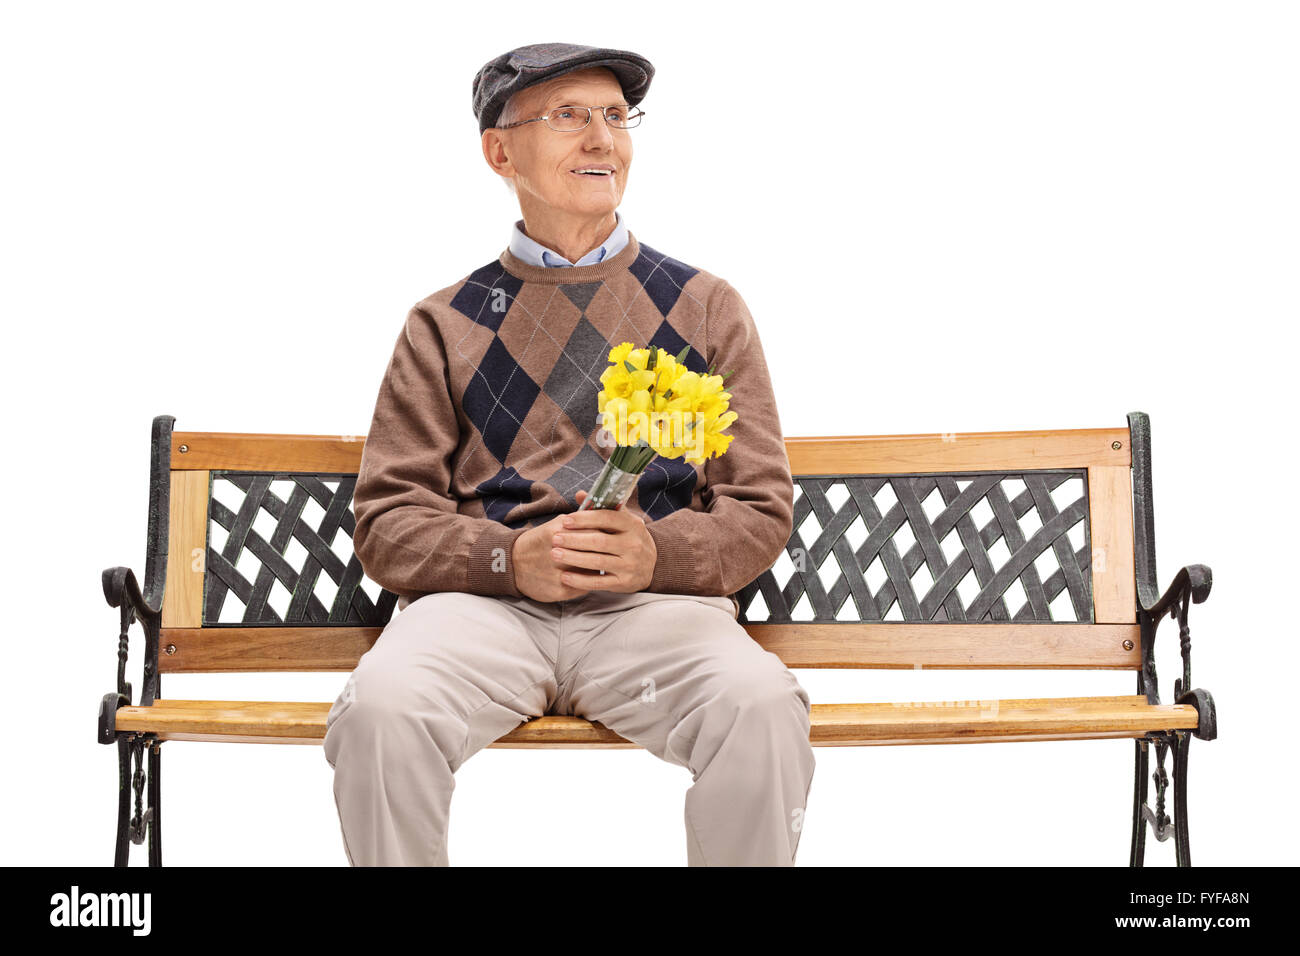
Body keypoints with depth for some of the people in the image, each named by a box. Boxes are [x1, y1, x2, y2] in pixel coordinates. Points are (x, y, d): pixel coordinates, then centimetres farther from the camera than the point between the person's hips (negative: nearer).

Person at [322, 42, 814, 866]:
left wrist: (659, 554, -10)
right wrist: (511, 557, -12)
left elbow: (762, 511, 11)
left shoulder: (706, 307, 17)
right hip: (485, 598, 0)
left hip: (658, 603, 0)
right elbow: (387, 520, 8)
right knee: (382, 706, -31)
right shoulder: (445, 325, 15)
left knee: (762, 706, -32)